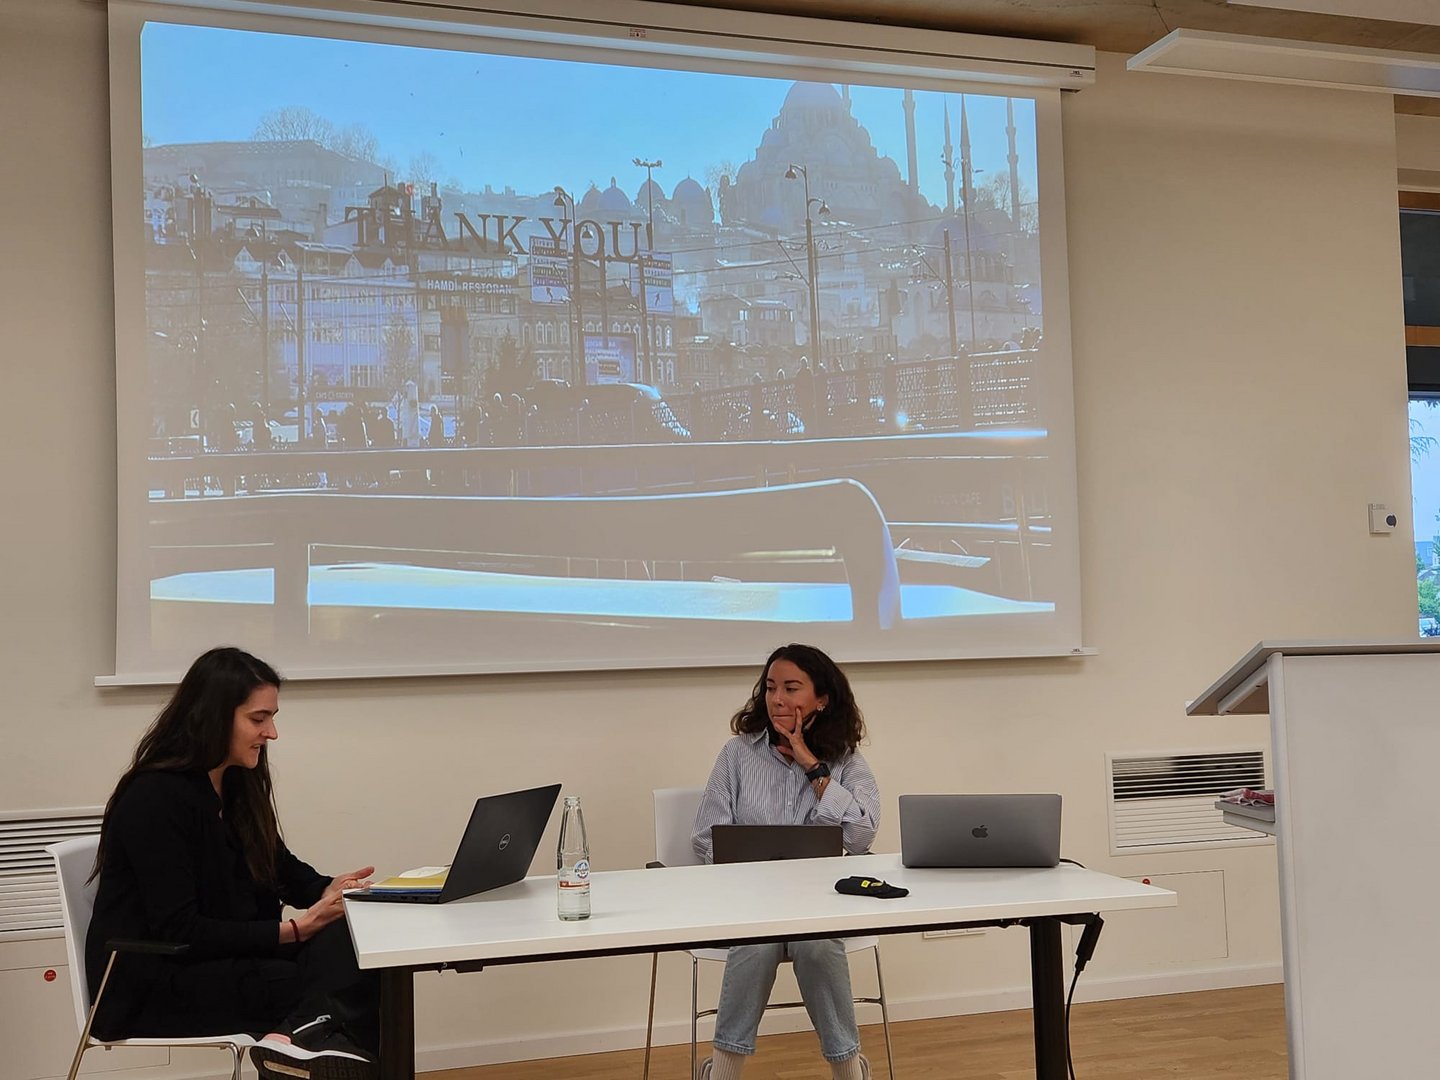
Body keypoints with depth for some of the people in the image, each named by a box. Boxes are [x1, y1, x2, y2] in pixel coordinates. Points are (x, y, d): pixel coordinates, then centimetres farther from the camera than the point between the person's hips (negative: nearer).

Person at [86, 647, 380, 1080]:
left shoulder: (236, 785, 10)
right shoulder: (155, 799, -16)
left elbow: (280, 869, 17)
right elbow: (178, 931, -20)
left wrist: (328, 890, -7)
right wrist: (292, 930, -23)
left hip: (223, 957, 8)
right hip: (152, 985, -7)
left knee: (350, 944, -23)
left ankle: (307, 1034, -44)